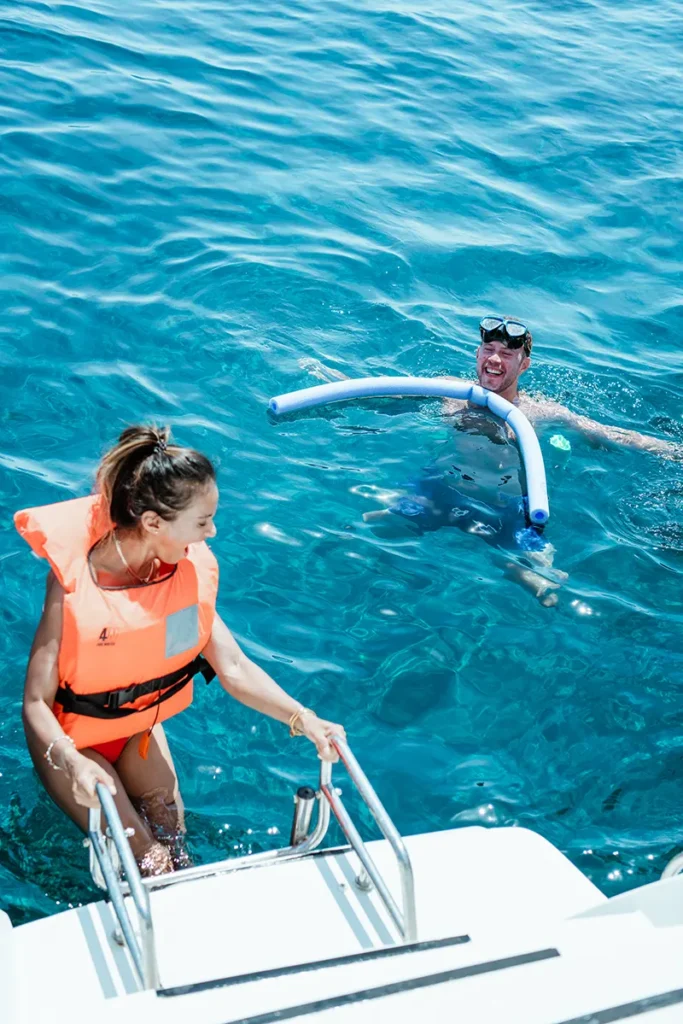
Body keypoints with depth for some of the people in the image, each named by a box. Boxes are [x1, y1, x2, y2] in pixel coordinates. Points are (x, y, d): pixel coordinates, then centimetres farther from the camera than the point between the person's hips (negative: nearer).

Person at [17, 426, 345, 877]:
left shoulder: (188, 572, -17)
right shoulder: (75, 581, -33)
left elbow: (234, 668, -18)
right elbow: (37, 702, -30)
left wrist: (302, 718, -33)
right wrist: (73, 764, -49)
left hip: (138, 723, 5)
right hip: (71, 737, -5)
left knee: (175, 845, 2)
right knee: (147, 861, -8)